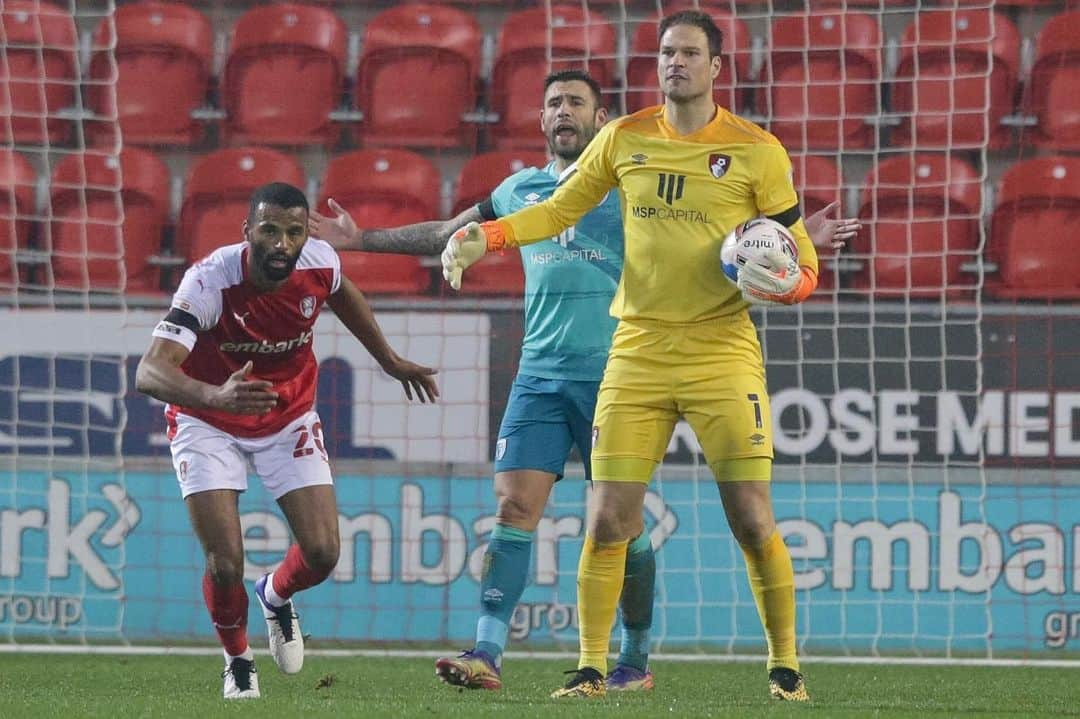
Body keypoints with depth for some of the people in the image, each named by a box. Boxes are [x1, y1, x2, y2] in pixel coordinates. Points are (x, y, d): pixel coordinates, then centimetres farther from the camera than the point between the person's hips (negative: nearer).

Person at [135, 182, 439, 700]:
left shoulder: (319, 264, -19)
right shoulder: (209, 282, -33)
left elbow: (342, 295, 9)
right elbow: (149, 373, -43)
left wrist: (390, 361, 20)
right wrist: (215, 396, -61)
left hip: (289, 420, 4)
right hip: (208, 424, -4)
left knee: (322, 554, -6)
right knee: (225, 565, -13)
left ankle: (276, 596, 31)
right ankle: (237, 662, 19)